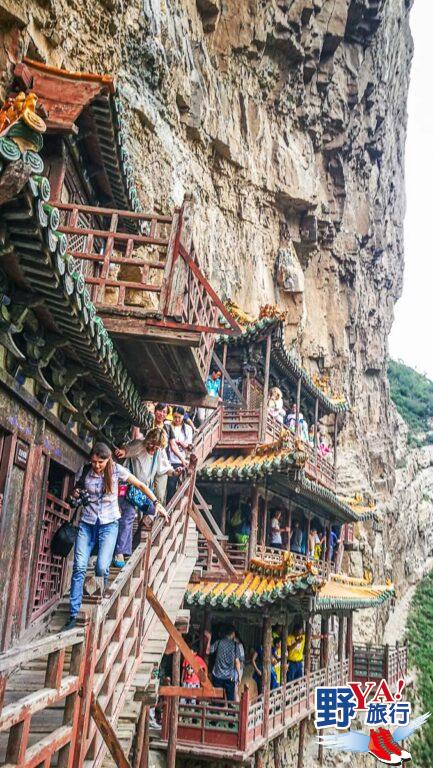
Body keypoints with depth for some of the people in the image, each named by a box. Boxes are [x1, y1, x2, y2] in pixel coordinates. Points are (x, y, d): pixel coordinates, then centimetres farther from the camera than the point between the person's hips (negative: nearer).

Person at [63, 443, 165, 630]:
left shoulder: (116, 470, -6)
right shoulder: (85, 471, 0)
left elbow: (140, 485, 2)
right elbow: (77, 489, 17)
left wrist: (156, 503, 0)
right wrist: (76, 494, -7)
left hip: (108, 524, -2)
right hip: (87, 523, 2)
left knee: (102, 567, -15)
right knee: (79, 567, -8)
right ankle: (74, 615, -3)